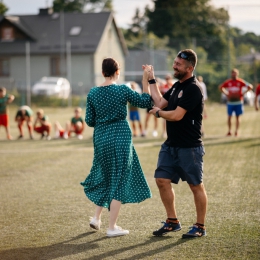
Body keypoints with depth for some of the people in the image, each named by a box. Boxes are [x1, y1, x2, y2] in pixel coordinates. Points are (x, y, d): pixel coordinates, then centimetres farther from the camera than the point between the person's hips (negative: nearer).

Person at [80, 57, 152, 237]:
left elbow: (89, 121, 3)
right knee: (119, 180, 4)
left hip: (101, 138, 4)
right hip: (121, 138, -4)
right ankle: (112, 227, 6)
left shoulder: (93, 93, 0)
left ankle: (97, 218, 22)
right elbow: (146, 102, -2)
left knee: (106, 177, 23)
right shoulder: (122, 90, -10)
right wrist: (146, 82, 5)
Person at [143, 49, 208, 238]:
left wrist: (158, 113, -4)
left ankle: (200, 227, 12)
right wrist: (151, 80, 14)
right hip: (171, 144, 9)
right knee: (162, 180, 6)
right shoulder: (177, 86, 12)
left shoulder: (193, 89, -17)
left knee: (196, 186, 2)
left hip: (189, 146, -9)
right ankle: (172, 222, 18)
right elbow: (160, 102, 12)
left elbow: (177, 115, -21)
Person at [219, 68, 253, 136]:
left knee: (237, 117, 3)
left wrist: (243, 93, -6)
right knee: (229, 117, 0)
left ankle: (236, 131, 9)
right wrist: (225, 93, 5)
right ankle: (229, 131, 5)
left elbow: (250, 87, -2)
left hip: (238, 102, -1)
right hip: (230, 102, 1)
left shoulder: (240, 82, -3)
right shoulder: (228, 82, 2)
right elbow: (220, 87, 17)